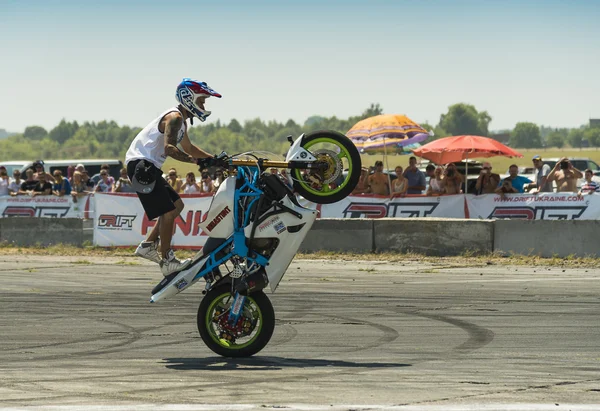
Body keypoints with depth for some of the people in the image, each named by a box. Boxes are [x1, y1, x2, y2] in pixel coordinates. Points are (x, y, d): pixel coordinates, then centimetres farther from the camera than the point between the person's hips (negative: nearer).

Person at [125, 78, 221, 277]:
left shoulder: (181, 120, 19)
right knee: (167, 212, -14)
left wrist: (214, 159, 25)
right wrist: (197, 161, -35)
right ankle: (167, 262, -10)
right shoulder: (174, 117, -14)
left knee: (177, 205, 16)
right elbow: (169, 148, -29)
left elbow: (188, 147, 33)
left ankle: (148, 245, 19)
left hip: (149, 166, 11)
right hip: (141, 164, -11)